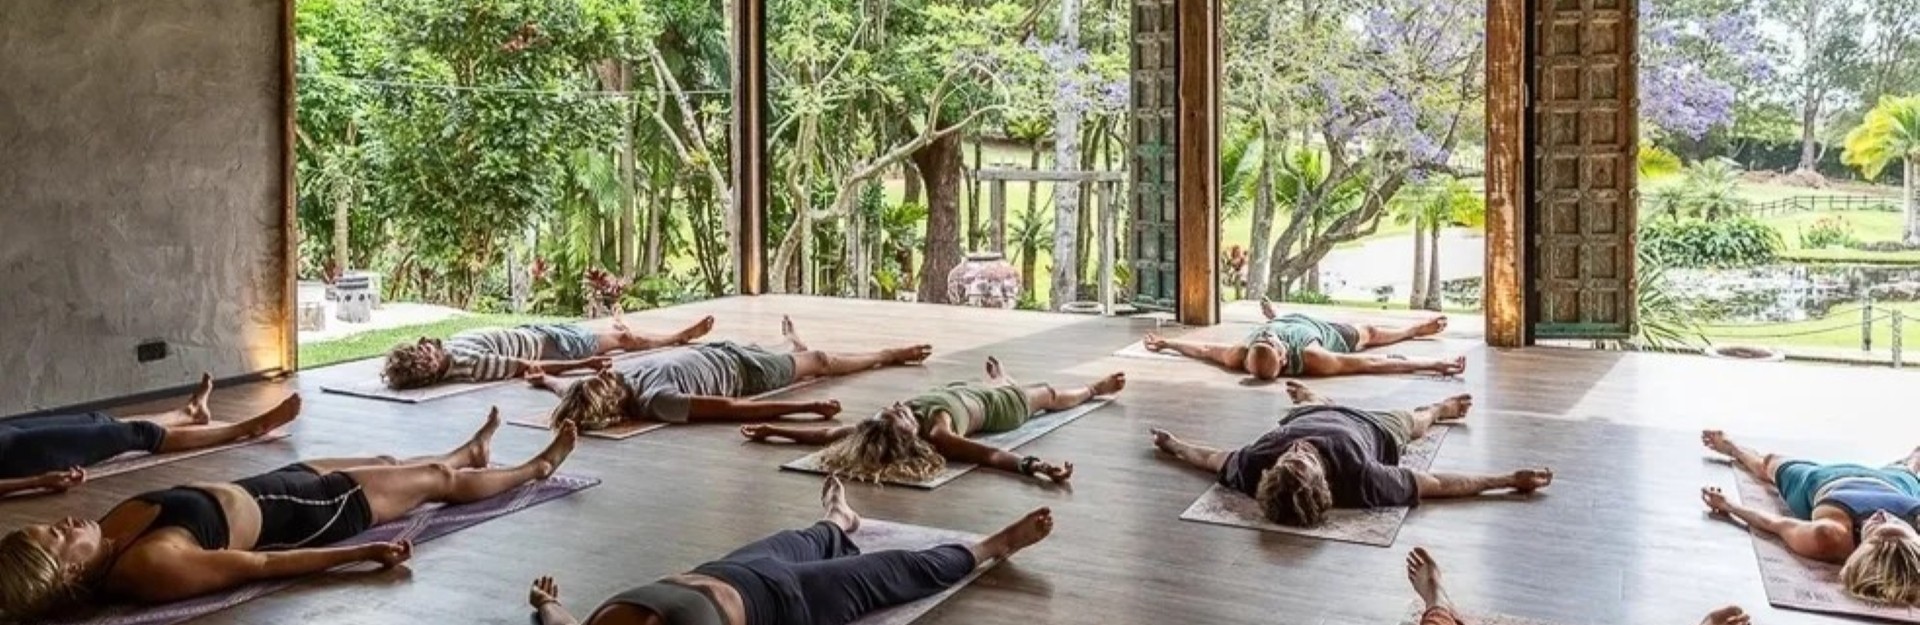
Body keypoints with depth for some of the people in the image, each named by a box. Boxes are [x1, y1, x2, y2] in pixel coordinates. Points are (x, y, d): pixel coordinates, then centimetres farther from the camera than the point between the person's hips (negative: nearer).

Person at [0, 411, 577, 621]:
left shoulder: (109, 533, -17)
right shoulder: (151, 566, -37)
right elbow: (260, 565, -32)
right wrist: (364, 552, -26)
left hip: (260, 487, 8)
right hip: (294, 515, -8)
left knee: (388, 461, 32)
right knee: (437, 479, 12)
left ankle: (472, 451, 64)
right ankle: (535, 468, 41)